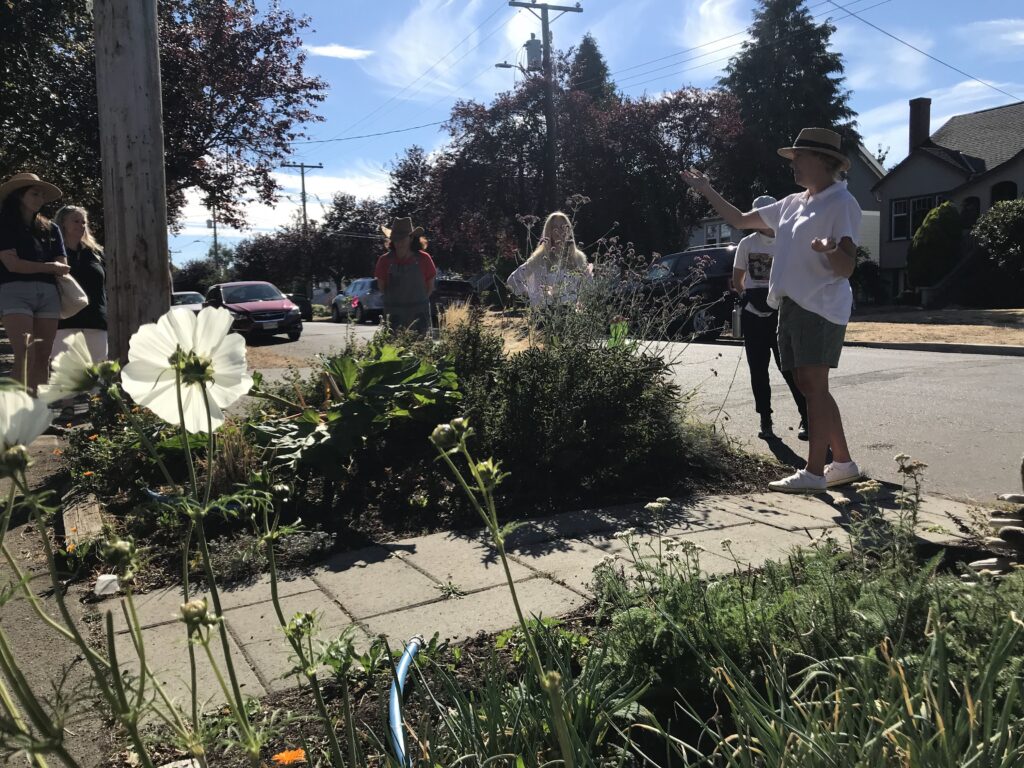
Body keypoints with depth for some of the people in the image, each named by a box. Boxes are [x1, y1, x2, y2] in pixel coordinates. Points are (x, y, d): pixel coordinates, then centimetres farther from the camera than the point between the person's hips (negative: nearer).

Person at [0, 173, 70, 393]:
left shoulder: (51, 229, 18)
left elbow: (62, 267, 11)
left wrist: (29, 266, -2)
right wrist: (48, 267, 2)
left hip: (48, 293, 4)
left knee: (42, 357, 0)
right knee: (25, 354, -17)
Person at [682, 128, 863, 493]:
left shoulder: (841, 203, -7)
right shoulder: (792, 203, 17)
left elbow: (847, 267, -14)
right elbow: (740, 220, 26)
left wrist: (830, 251, -36)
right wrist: (707, 192, 24)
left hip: (820, 308, -9)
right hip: (791, 306, 9)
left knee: (815, 387, -9)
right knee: (809, 387, 10)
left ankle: (814, 472, -5)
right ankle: (843, 463, 19)